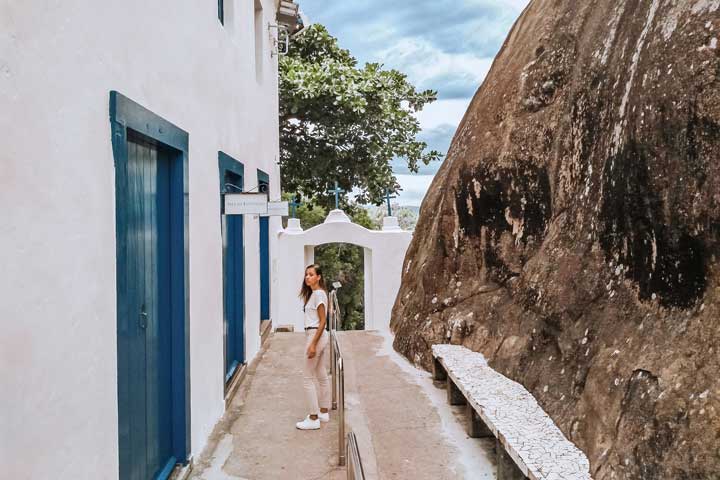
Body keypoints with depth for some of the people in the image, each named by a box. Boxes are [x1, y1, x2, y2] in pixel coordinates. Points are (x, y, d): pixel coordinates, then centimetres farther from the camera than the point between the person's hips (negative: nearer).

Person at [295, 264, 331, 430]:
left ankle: (313, 419, -1)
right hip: (321, 336, 10)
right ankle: (324, 412, 25)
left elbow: (322, 321, -19)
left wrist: (313, 344, -21)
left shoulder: (318, 293, -15)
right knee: (322, 376, 16)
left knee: (308, 378, -5)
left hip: (315, 335, -10)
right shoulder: (315, 293, 13)